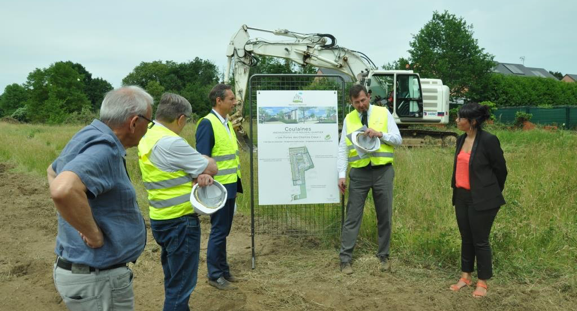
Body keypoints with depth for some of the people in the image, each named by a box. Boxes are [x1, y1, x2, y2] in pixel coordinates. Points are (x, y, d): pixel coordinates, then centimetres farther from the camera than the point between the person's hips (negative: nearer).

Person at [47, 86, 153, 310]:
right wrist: (94, 235, -27)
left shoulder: (88, 137, 6)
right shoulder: (104, 148, -24)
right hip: (97, 278, -9)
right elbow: (63, 190, -42)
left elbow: (53, 171, 25)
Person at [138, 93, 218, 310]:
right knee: (181, 285, 3)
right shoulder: (171, 143, -23)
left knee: (173, 279, 23)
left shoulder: (147, 138, 6)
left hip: (160, 219, 10)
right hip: (179, 221, -9)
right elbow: (211, 168, -15)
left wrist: (199, 175, -12)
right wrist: (205, 160, 8)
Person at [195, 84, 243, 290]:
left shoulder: (227, 122, 11)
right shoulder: (207, 124, -15)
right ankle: (214, 275, 15)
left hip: (229, 186, 8)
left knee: (224, 230, 16)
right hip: (218, 187, -8)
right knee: (218, 231, 1)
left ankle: (223, 270, 28)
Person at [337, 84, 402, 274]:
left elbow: (398, 139, 0)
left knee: (384, 217, 10)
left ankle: (384, 256, 25)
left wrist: (380, 134, -18)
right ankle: (345, 259, 10)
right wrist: (341, 175, -5)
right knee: (352, 217, 2)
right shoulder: (348, 119, 6)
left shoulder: (383, 113, 2)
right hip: (359, 173, 0)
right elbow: (343, 149, 3)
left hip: (382, 171, 0)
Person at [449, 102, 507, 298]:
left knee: (480, 241, 4)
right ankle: (465, 277, 28)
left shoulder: (488, 140, -16)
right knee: (466, 239, 15)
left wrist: (492, 194, 7)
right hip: (461, 197, 7)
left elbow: (500, 169, -6)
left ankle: (482, 282, 19)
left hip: (482, 199, -7)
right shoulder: (461, 139, 5)